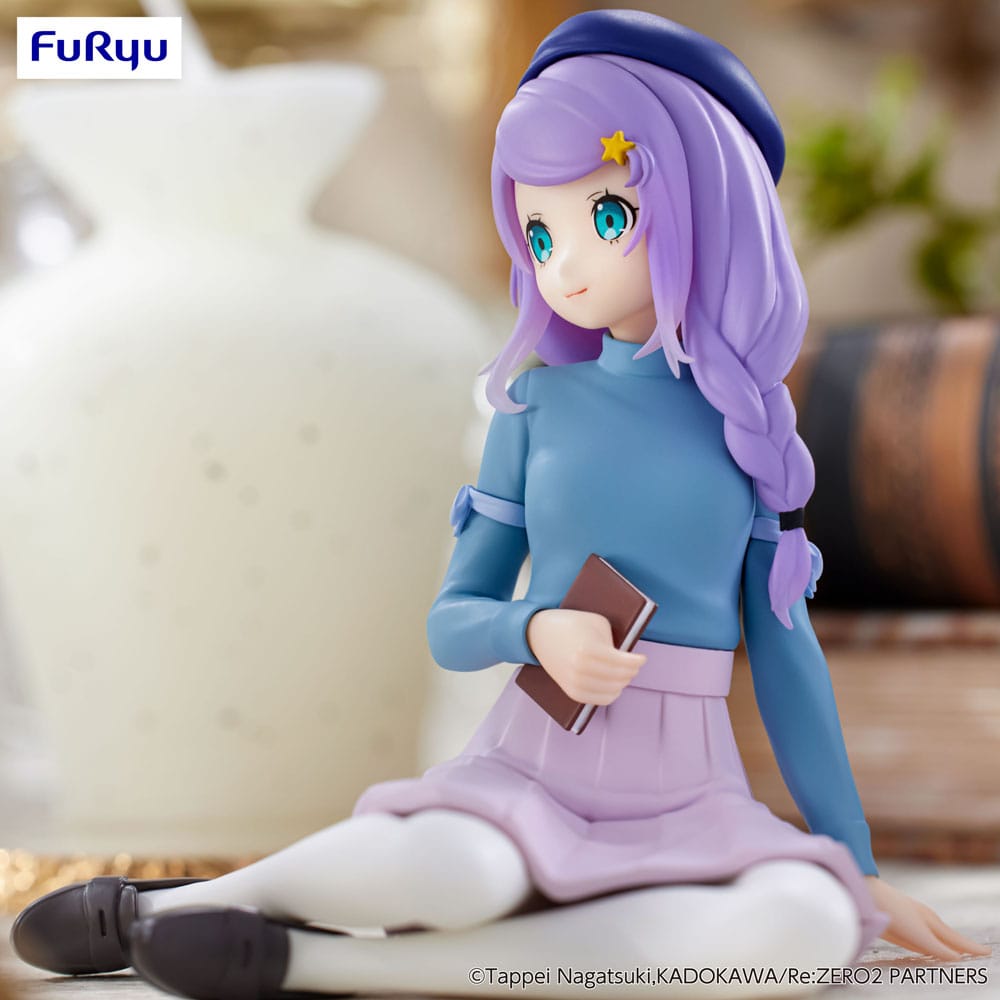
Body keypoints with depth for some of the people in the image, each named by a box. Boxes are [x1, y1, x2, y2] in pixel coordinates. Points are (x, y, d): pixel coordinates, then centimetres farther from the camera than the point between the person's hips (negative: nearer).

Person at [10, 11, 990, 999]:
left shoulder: (745, 421, 6)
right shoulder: (539, 404, 5)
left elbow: (784, 647, 8)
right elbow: (450, 621, 6)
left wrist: (859, 870, 7)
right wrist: (536, 633, -17)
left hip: (688, 801, 2)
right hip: (530, 766, -1)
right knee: (449, 871, -38)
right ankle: (158, 907, -8)